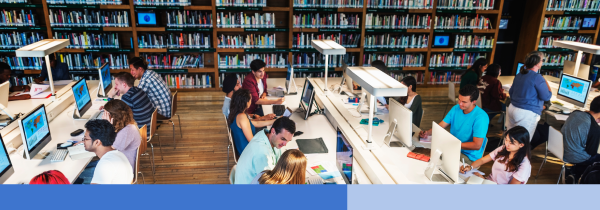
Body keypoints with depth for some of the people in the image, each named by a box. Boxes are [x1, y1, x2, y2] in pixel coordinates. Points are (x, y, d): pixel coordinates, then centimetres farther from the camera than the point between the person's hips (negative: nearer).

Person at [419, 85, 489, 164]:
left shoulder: (481, 117, -20)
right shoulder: (456, 108, 1)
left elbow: (477, 145, -22)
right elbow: (440, 126, 5)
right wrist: (428, 132, -15)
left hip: (469, 157, -6)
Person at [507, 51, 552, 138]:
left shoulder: (519, 75, 12)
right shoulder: (537, 78, -13)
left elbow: (511, 92, 21)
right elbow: (546, 97, -9)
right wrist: (546, 83, 5)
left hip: (512, 108, 8)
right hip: (527, 114, -8)